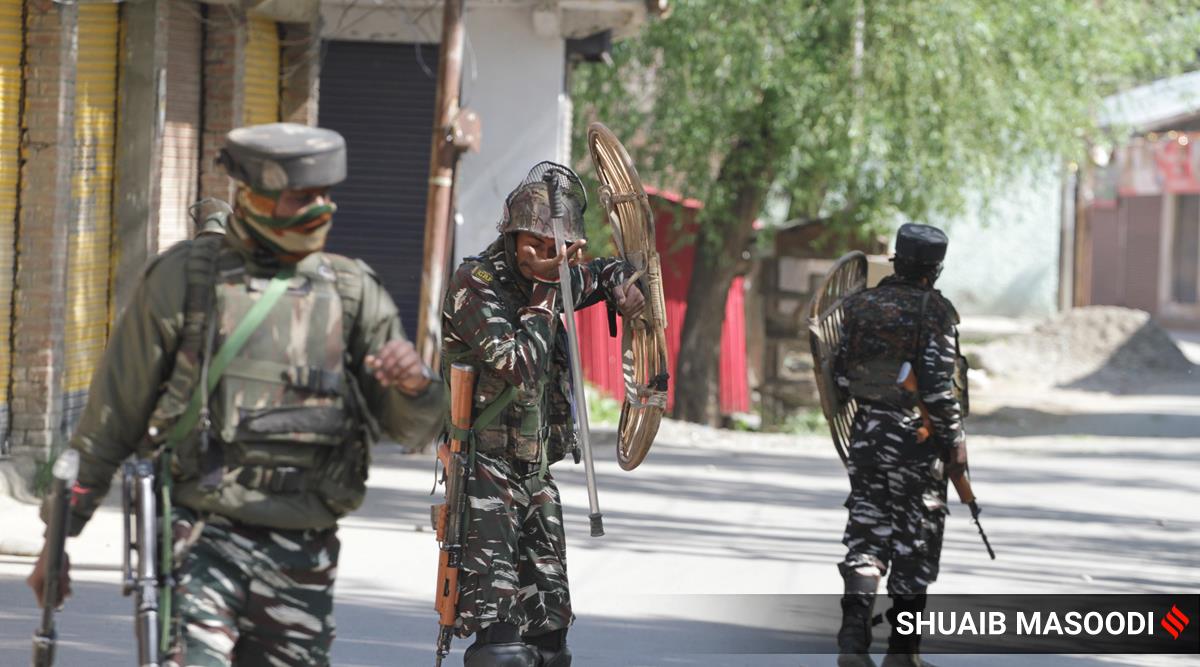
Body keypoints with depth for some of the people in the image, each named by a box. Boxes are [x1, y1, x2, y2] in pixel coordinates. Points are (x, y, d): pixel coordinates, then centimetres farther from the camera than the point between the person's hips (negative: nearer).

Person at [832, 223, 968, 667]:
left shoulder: (859, 305, 4)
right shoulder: (934, 311, -11)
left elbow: (839, 375, 6)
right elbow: (939, 385, -16)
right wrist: (955, 441, -8)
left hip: (865, 431, 4)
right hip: (916, 437, -4)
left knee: (866, 532, 7)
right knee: (915, 542, 7)